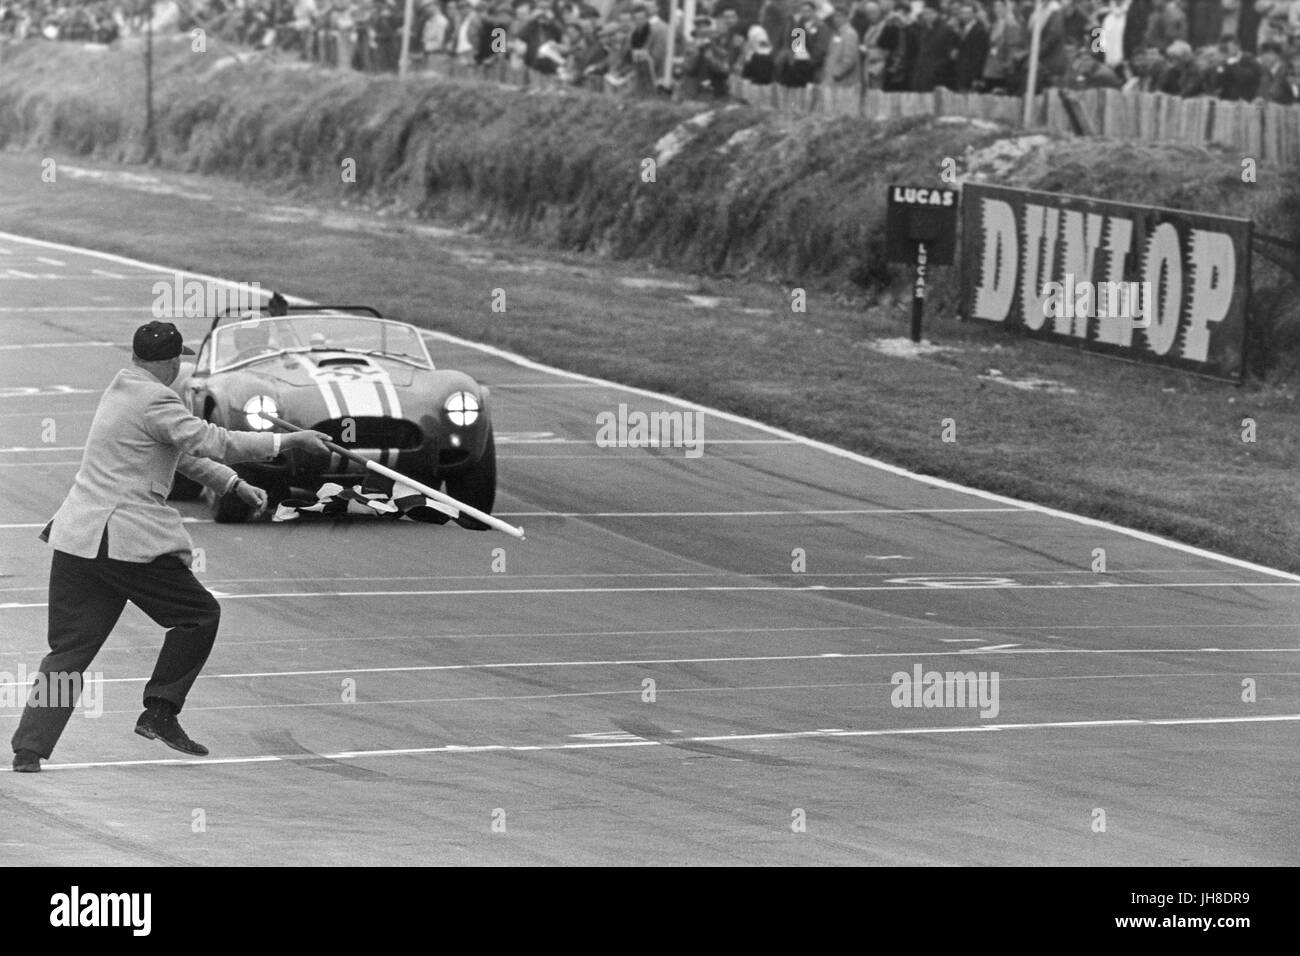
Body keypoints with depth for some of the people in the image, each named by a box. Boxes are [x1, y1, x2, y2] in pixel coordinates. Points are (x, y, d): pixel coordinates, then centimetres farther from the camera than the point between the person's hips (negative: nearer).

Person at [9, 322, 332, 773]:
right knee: (199, 615, 10)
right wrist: (289, 440, -11)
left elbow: (182, 449, 27)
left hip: (76, 540, 8)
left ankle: (29, 749, -3)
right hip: (128, 540, -8)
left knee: (69, 648, 7)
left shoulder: (121, 390, 19)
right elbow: (214, 442, -16)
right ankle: (159, 714, 7)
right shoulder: (155, 401, -11)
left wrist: (233, 483, 26)